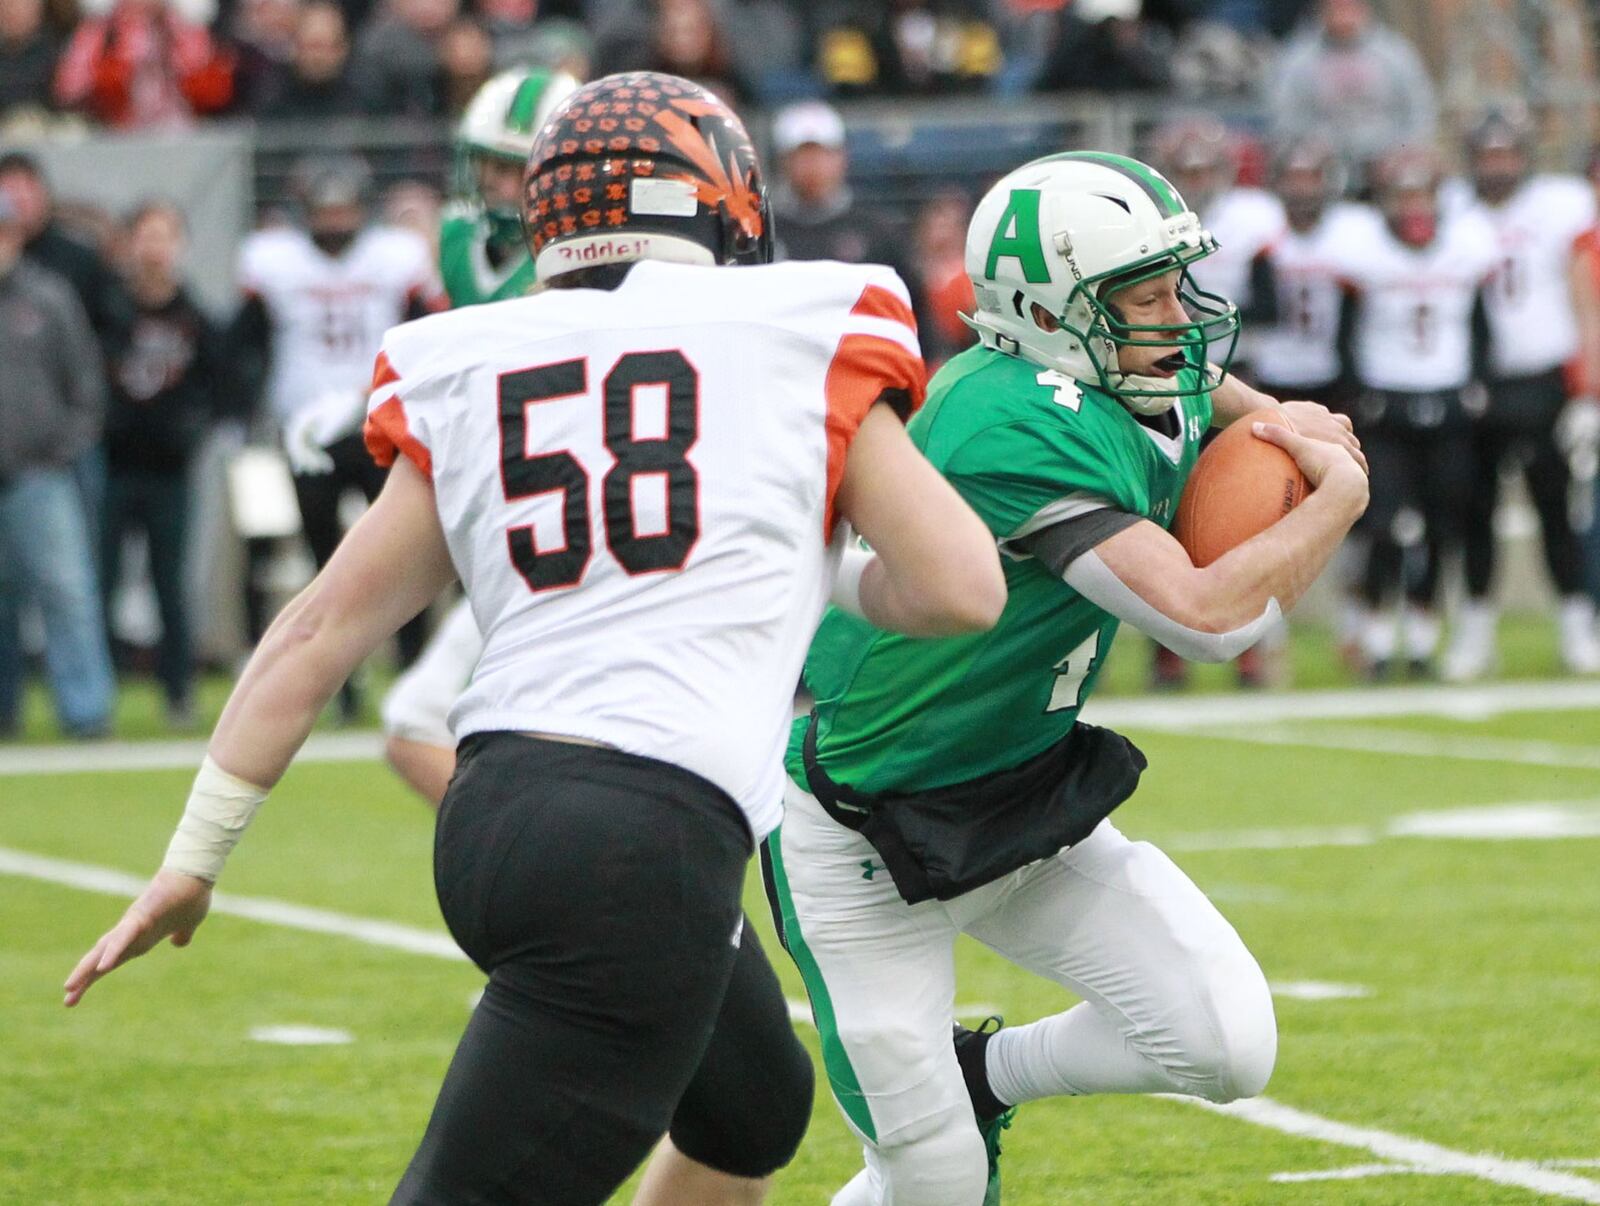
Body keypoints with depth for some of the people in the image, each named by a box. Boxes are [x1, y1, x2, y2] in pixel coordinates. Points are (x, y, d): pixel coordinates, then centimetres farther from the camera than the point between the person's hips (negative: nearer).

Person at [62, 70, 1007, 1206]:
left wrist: (196, 857, 16)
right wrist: (852, 579, 24)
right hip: (651, 838, -6)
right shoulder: (803, 344, 4)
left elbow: (324, 626, 13)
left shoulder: (470, 377, 15)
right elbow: (962, 591, 2)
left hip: (495, 813, 6)